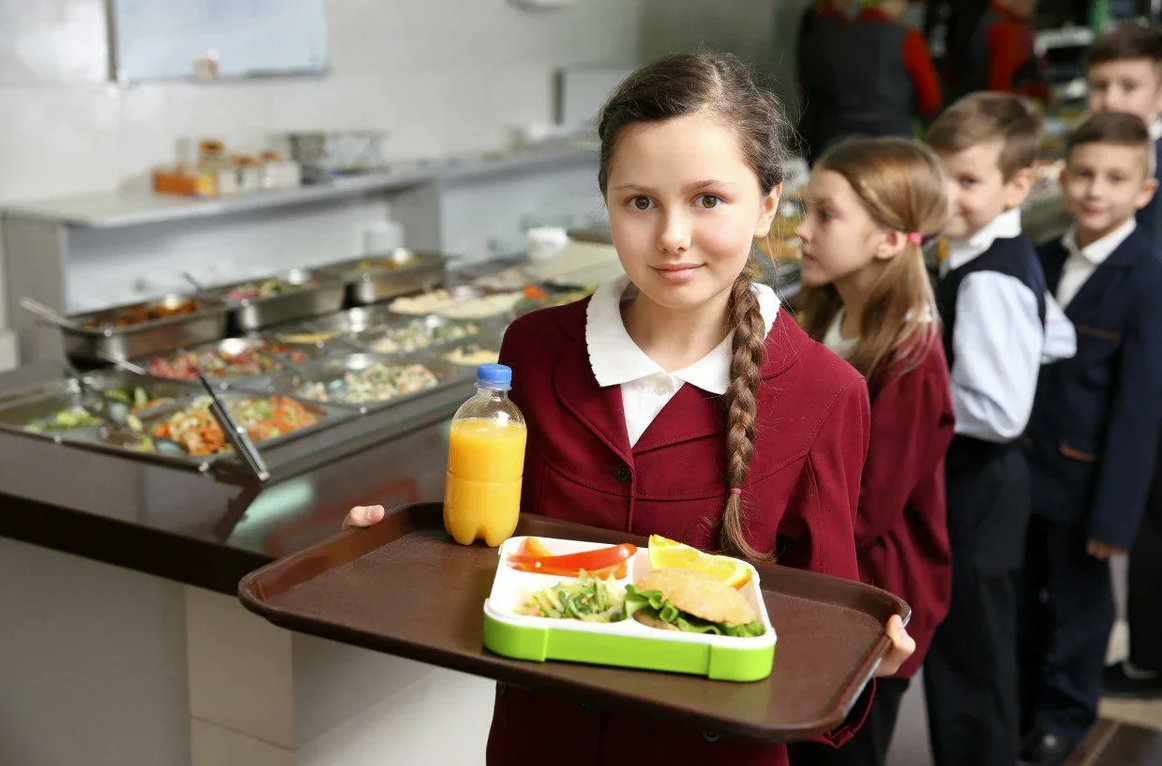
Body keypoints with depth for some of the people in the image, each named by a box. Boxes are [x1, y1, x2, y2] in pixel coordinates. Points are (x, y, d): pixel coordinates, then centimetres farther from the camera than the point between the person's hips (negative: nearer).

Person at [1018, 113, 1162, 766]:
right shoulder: (1046, 259, 5)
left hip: (1083, 475, -5)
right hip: (1023, 465, 6)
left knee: (1077, 602, 12)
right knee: (1021, 597, 18)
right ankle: (1016, 704, 38)